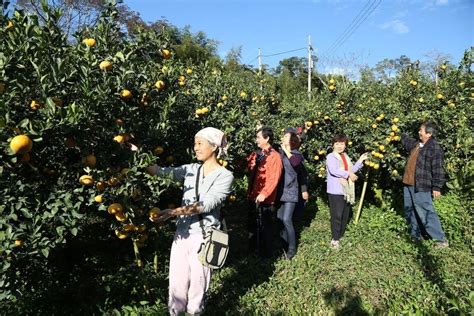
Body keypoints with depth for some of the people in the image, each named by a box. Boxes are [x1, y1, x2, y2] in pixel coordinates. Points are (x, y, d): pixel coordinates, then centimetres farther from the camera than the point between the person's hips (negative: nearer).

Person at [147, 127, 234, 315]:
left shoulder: (225, 176, -8)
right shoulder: (191, 170, 7)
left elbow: (206, 204, -19)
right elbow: (163, 172, -3)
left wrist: (173, 212, -29)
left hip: (204, 237, -4)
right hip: (182, 233, 4)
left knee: (198, 283, 10)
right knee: (177, 280, 13)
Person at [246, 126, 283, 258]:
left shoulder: (274, 156, -13)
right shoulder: (257, 154, 12)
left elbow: (274, 178, -22)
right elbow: (248, 169, 13)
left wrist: (264, 193, -30)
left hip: (264, 198, -8)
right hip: (253, 196, 8)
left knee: (264, 226, 5)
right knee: (252, 224, 20)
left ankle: (265, 253, 21)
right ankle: (253, 248, 38)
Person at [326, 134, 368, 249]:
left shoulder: (346, 157, 17)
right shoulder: (331, 157, -9)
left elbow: (352, 170, 18)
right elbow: (333, 170, -24)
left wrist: (360, 160, 13)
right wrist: (348, 174, -22)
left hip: (346, 191, 8)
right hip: (336, 191, -8)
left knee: (345, 215, 15)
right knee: (337, 216, -6)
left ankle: (340, 236, 29)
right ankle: (335, 239, 4)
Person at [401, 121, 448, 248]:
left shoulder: (435, 148, -13)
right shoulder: (416, 144, 12)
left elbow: (438, 169, -17)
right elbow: (405, 139, 35)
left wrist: (437, 187, -19)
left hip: (421, 187, -9)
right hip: (408, 185, 9)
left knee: (426, 214, -7)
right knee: (410, 212, 16)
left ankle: (441, 239, 3)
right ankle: (415, 235, 30)